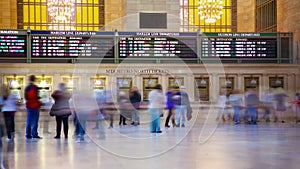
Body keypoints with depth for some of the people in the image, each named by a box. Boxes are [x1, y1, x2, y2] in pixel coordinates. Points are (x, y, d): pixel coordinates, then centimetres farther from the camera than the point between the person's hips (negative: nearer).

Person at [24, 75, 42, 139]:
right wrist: (39, 102, 4)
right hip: (35, 105, -6)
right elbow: (36, 97, -12)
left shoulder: (27, 87, 7)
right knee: (35, 120, -3)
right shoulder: (35, 87, -11)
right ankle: (34, 134, -5)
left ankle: (28, 134, 11)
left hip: (29, 105, 6)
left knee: (29, 120, 9)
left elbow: (26, 97, 8)